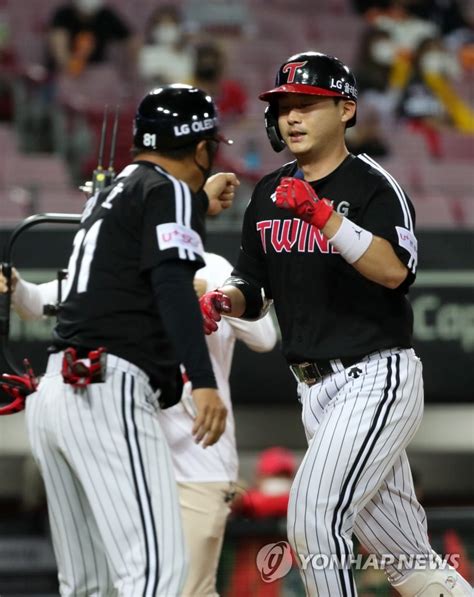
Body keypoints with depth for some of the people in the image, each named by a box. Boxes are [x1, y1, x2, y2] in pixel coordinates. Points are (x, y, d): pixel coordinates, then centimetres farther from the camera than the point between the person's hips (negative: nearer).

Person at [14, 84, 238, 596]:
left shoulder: (113, 190, 24)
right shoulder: (168, 190, 0)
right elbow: (172, 283, -15)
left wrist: (200, 206, 47)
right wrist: (203, 382, -24)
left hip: (52, 394, 9)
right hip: (109, 393, -9)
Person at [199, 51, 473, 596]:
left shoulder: (374, 185, -9)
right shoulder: (269, 194, 12)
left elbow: (394, 270, -26)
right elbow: (253, 289, 18)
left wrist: (322, 215, -34)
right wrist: (222, 300, -4)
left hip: (375, 380, -7)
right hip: (315, 388, 7)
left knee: (313, 517, -18)